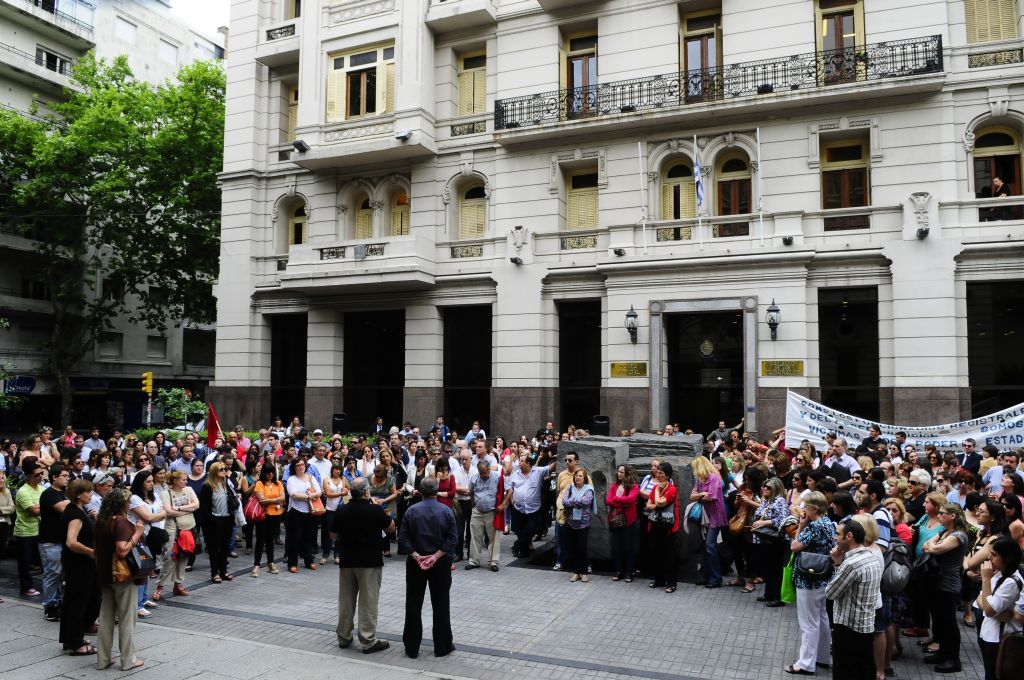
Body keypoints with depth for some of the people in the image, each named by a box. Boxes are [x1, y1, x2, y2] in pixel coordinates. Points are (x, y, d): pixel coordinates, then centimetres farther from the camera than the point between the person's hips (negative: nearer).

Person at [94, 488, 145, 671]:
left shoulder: (100, 521, 6)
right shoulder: (121, 521, -19)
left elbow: (96, 546, 16)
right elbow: (122, 551, -27)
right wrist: (137, 534, -19)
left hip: (104, 574, 8)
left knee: (106, 616, 14)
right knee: (127, 617, 3)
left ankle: (103, 659, 20)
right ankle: (128, 659, 11)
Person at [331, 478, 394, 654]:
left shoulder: (341, 511, -4)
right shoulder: (376, 510, -15)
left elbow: (333, 536, 6)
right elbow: (391, 529, -1)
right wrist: (384, 513, 11)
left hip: (346, 561, 4)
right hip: (370, 562, -4)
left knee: (346, 600, 15)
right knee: (368, 601, 3)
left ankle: (343, 637, 26)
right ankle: (368, 641, 6)